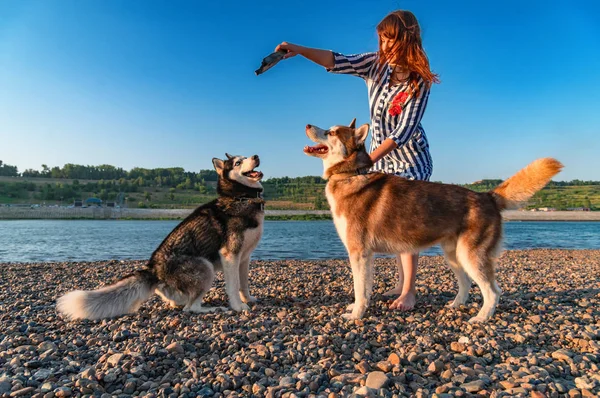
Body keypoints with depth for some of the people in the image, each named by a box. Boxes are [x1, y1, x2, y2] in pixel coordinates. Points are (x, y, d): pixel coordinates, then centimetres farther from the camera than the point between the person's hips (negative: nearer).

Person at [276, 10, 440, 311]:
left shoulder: (419, 82, -18)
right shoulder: (376, 64, -5)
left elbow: (403, 132, -23)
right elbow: (338, 62, -12)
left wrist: (367, 159, -28)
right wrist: (299, 50, -27)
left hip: (410, 158, -5)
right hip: (380, 156, 5)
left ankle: (408, 291, 1)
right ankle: (401, 283, 22)